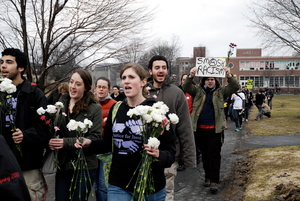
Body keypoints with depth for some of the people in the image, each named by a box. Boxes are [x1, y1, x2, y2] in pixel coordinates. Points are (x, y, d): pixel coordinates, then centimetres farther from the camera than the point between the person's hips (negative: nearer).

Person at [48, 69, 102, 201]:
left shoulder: (95, 108, -7)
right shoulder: (60, 103, 5)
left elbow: (95, 138, -13)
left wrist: (67, 142, -22)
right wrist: (50, 141, -10)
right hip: (62, 165, 4)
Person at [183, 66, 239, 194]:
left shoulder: (221, 92, 8)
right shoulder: (198, 91, 9)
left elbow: (235, 87, -2)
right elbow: (186, 88, -5)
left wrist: (229, 76, -19)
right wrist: (191, 76, -23)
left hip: (215, 129, -2)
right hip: (200, 129, 2)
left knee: (214, 155, -2)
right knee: (205, 154, 13)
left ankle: (214, 181, 2)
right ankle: (208, 177, 27)